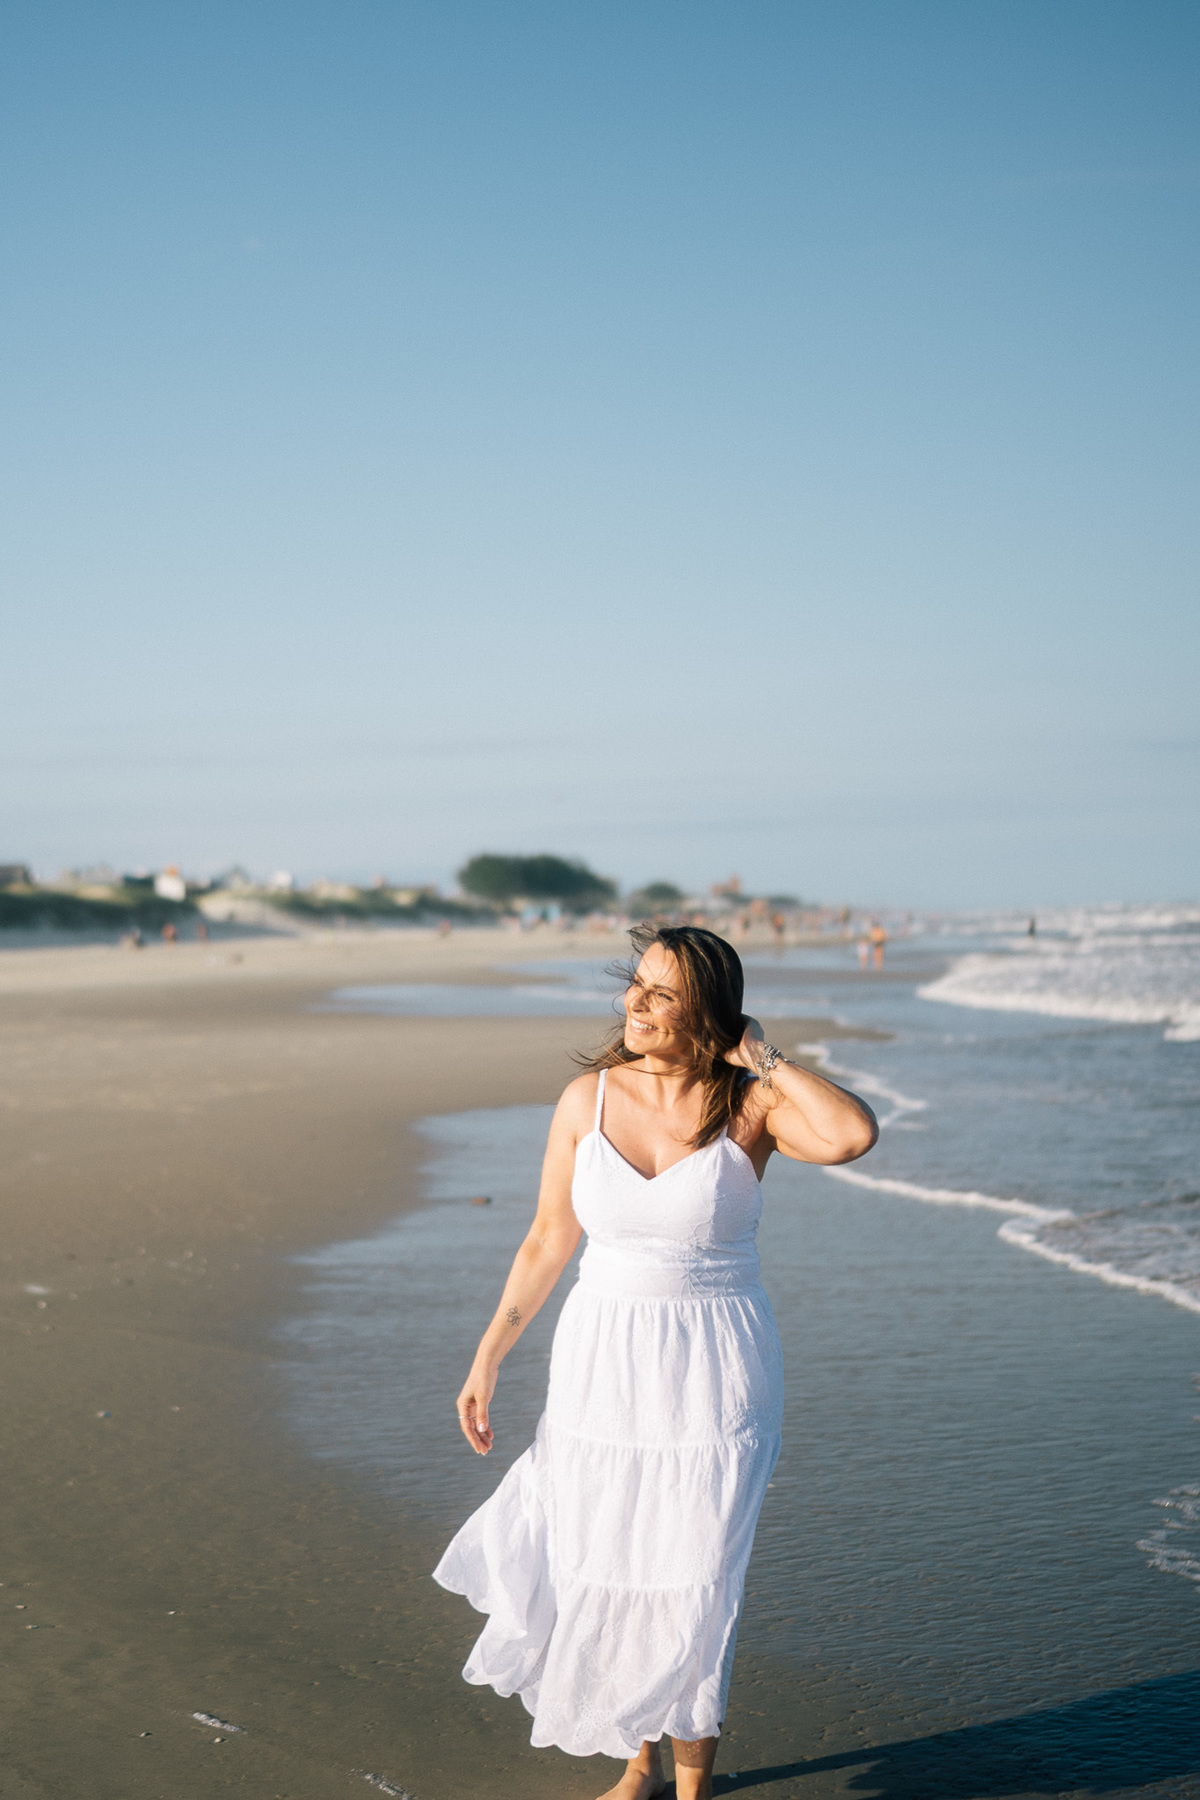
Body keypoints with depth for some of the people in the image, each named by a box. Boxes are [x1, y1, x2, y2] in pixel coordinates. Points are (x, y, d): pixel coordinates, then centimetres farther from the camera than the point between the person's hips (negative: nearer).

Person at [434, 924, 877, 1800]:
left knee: (691, 1590, 2)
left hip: (715, 1378, -3)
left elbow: (853, 1134, -31)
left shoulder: (748, 1106, -10)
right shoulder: (587, 1100, -2)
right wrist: (488, 1357, 7)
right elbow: (549, 1243, 6)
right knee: (606, 1581, 11)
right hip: (603, 1367, 3)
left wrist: (763, 1059, -18)